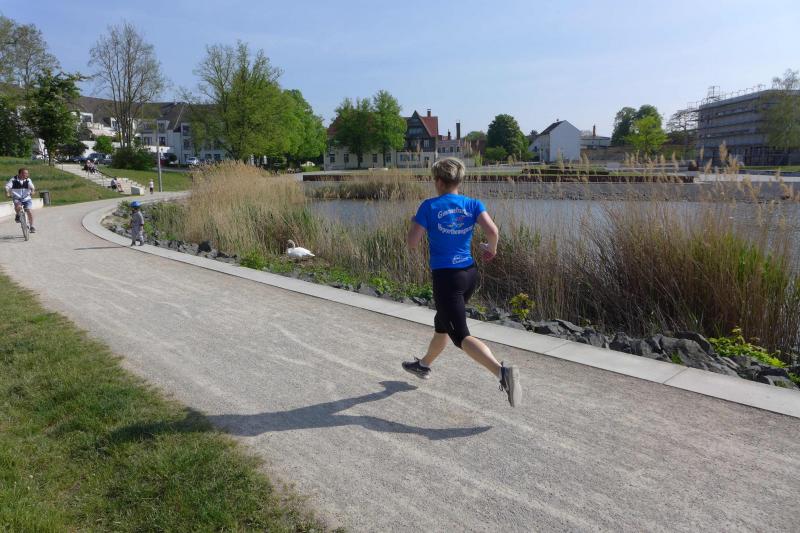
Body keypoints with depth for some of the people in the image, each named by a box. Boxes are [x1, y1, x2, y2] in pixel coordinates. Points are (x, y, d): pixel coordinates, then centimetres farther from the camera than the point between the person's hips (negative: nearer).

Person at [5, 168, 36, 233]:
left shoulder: (28, 180, -5)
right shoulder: (13, 180, -7)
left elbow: (32, 187, -18)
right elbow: (7, 186, -15)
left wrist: (32, 191, -39)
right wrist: (7, 192, -34)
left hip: (27, 198, 1)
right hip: (17, 198, -1)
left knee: (29, 211, -10)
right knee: (18, 207, -31)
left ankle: (31, 226, 5)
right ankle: (17, 215, 3)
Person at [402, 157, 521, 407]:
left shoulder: (430, 206, -8)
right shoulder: (473, 204, 1)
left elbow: (412, 243, -8)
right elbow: (493, 231, -14)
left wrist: (415, 223, 11)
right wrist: (491, 249, 7)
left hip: (445, 277, -6)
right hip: (470, 274, 6)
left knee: (461, 336, -5)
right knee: (442, 324, 26)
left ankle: (502, 371, -25)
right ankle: (423, 365, 47)